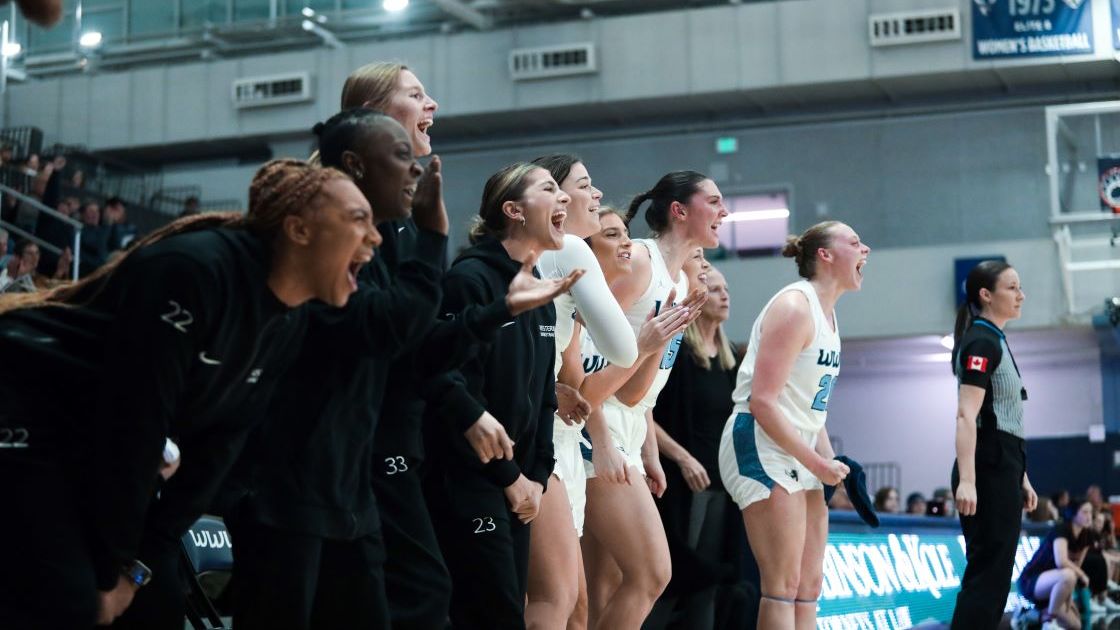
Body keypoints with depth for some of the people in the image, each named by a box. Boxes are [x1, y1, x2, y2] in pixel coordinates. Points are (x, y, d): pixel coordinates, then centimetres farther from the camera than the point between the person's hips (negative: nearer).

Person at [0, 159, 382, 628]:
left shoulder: (286, 324, 0)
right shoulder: (195, 269, -27)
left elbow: (218, 442, 1)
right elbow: (133, 419, -25)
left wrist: (143, 561, -4)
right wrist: (110, 567, -17)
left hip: (95, 451, 9)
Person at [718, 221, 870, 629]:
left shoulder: (826, 314, 16)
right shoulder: (795, 306, -13)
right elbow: (763, 402, -20)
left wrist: (830, 462, 6)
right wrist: (819, 464, -17)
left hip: (797, 451, 10)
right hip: (761, 446, -10)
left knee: (808, 588, 9)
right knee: (783, 587, -12)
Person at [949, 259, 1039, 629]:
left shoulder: (995, 342, 18)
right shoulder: (982, 342, -12)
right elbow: (966, 417, -21)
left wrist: (1020, 477, 23)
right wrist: (967, 480, -30)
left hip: (1002, 468, 10)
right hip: (988, 469, -10)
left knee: (992, 575, 10)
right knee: (988, 574, -11)